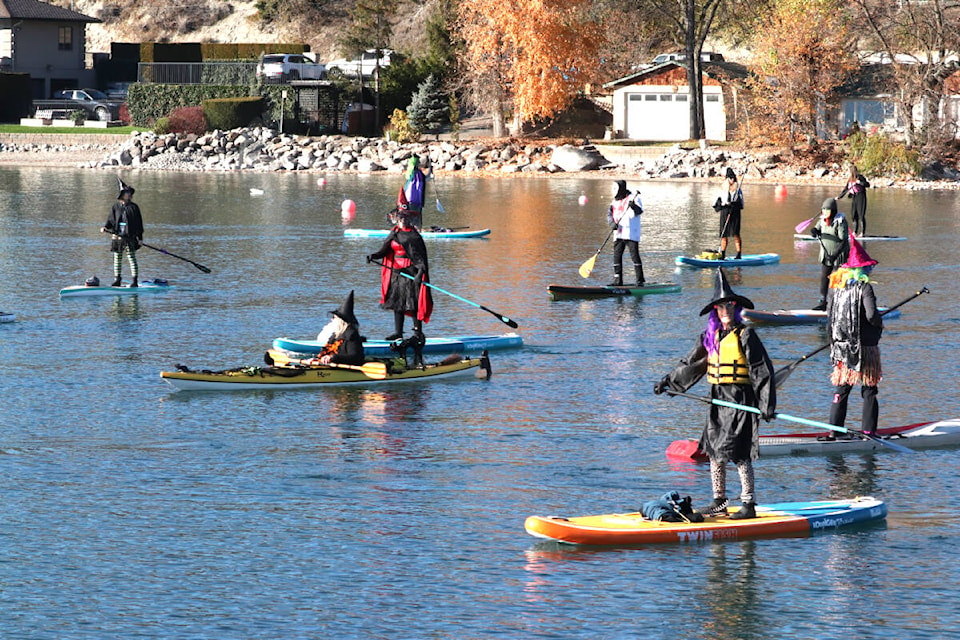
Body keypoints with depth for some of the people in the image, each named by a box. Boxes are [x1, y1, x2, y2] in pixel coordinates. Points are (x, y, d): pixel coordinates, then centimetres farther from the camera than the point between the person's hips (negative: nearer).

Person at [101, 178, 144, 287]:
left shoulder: (133, 207, -1)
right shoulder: (116, 206, 6)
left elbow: (139, 223, 1)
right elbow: (111, 220, 10)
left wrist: (140, 237, -2)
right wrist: (105, 227, -10)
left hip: (130, 237, -3)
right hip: (117, 236, 3)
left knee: (132, 258, -4)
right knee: (117, 259, 9)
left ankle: (134, 281, 1)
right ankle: (117, 280, 19)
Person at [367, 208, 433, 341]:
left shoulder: (413, 236, -7)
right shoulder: (394, 233, 12)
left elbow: (419, 256, -12)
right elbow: (385, 249, 10)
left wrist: (420, 271, -23)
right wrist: (374, 255, -8)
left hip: (410, 270, -7)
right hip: (396, 270, 7)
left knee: (412, 301, -7)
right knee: (397, 301, 9)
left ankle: (418, 331, -1)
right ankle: (398, 332, 15)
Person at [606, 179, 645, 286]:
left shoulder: (632, 198, -3)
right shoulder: (615, 201, 17)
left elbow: (639, 211, -17)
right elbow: (609, 214, 8)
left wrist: (633, 206, -38)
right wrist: (612, 223, -12)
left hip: (631, 234, -7)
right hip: (618, 234, 7)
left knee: (635, 256, -7)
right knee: (617, 256, 6)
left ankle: (640, 280, -4)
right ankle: (618, 280, 12)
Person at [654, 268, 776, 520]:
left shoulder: (745, 336, -8)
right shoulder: (710, 338, 12)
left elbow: (761, 371, -10)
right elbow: (691, 364, 24)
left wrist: (766, 405, -14)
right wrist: (667, 382, 25)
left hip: (740, 399, -7)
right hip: (718, 400, 7)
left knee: (739, 453, -10)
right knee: (714, 451, 9)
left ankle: (749, 504, -6)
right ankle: (719, 501, 19)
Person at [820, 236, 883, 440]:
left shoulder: (836, 287, 4)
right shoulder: (864, 288, -13)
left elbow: (829, 313, 9)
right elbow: (871, 315, -22)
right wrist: (880, 322, 0)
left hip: (841, 346, 5)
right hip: (864, 347, -5)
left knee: (841, 389, 10)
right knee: (869, 391, 3)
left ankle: (834, 431, 7)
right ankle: (868, 431, 2)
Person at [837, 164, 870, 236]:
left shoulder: (859, 177, -10)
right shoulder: (850, 179, 12)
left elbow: (868, 185, -14)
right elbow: (846, 189, 20)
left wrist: (859, 182, -27)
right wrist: (839, 197, 22)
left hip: (861, 197, -8)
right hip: (854, 198, 8)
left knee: (861, 215, -6)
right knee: (854, 215, 7)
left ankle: (863, 232, 0)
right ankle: (855, 232, 14)